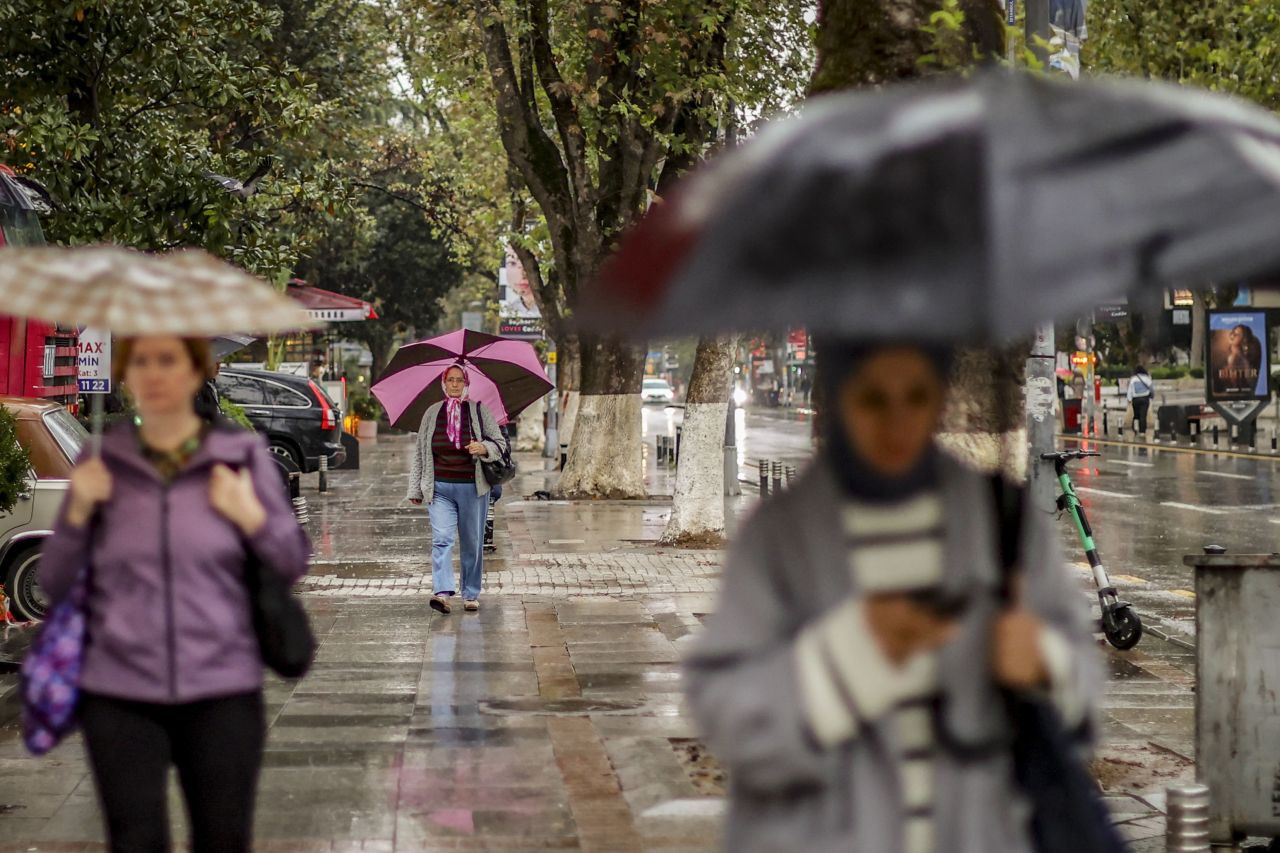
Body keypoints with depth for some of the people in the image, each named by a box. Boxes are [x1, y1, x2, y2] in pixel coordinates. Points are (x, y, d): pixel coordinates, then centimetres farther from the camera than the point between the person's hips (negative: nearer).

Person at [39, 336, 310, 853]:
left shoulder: (243, 458, 5)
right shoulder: (100, 466, 6)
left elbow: (293, 566, 9)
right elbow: (54, 586, 9)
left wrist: (251, 516, -8)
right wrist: (79, 511, -6)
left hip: (221, 692, 0)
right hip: (119, 693, 0)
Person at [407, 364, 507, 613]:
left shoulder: (480, 411, 5)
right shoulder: (432, 413, 9)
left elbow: (500, 444, 8)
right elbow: (420, 452, 13)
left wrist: (484, 448, -16)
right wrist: (415, 489, 12)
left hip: (472, 487, 0)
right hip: (439, 488, 0)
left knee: (472, 543, 5)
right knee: (441, 539, -14)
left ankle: (471, 595, 16)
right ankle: (443, 593, -23)